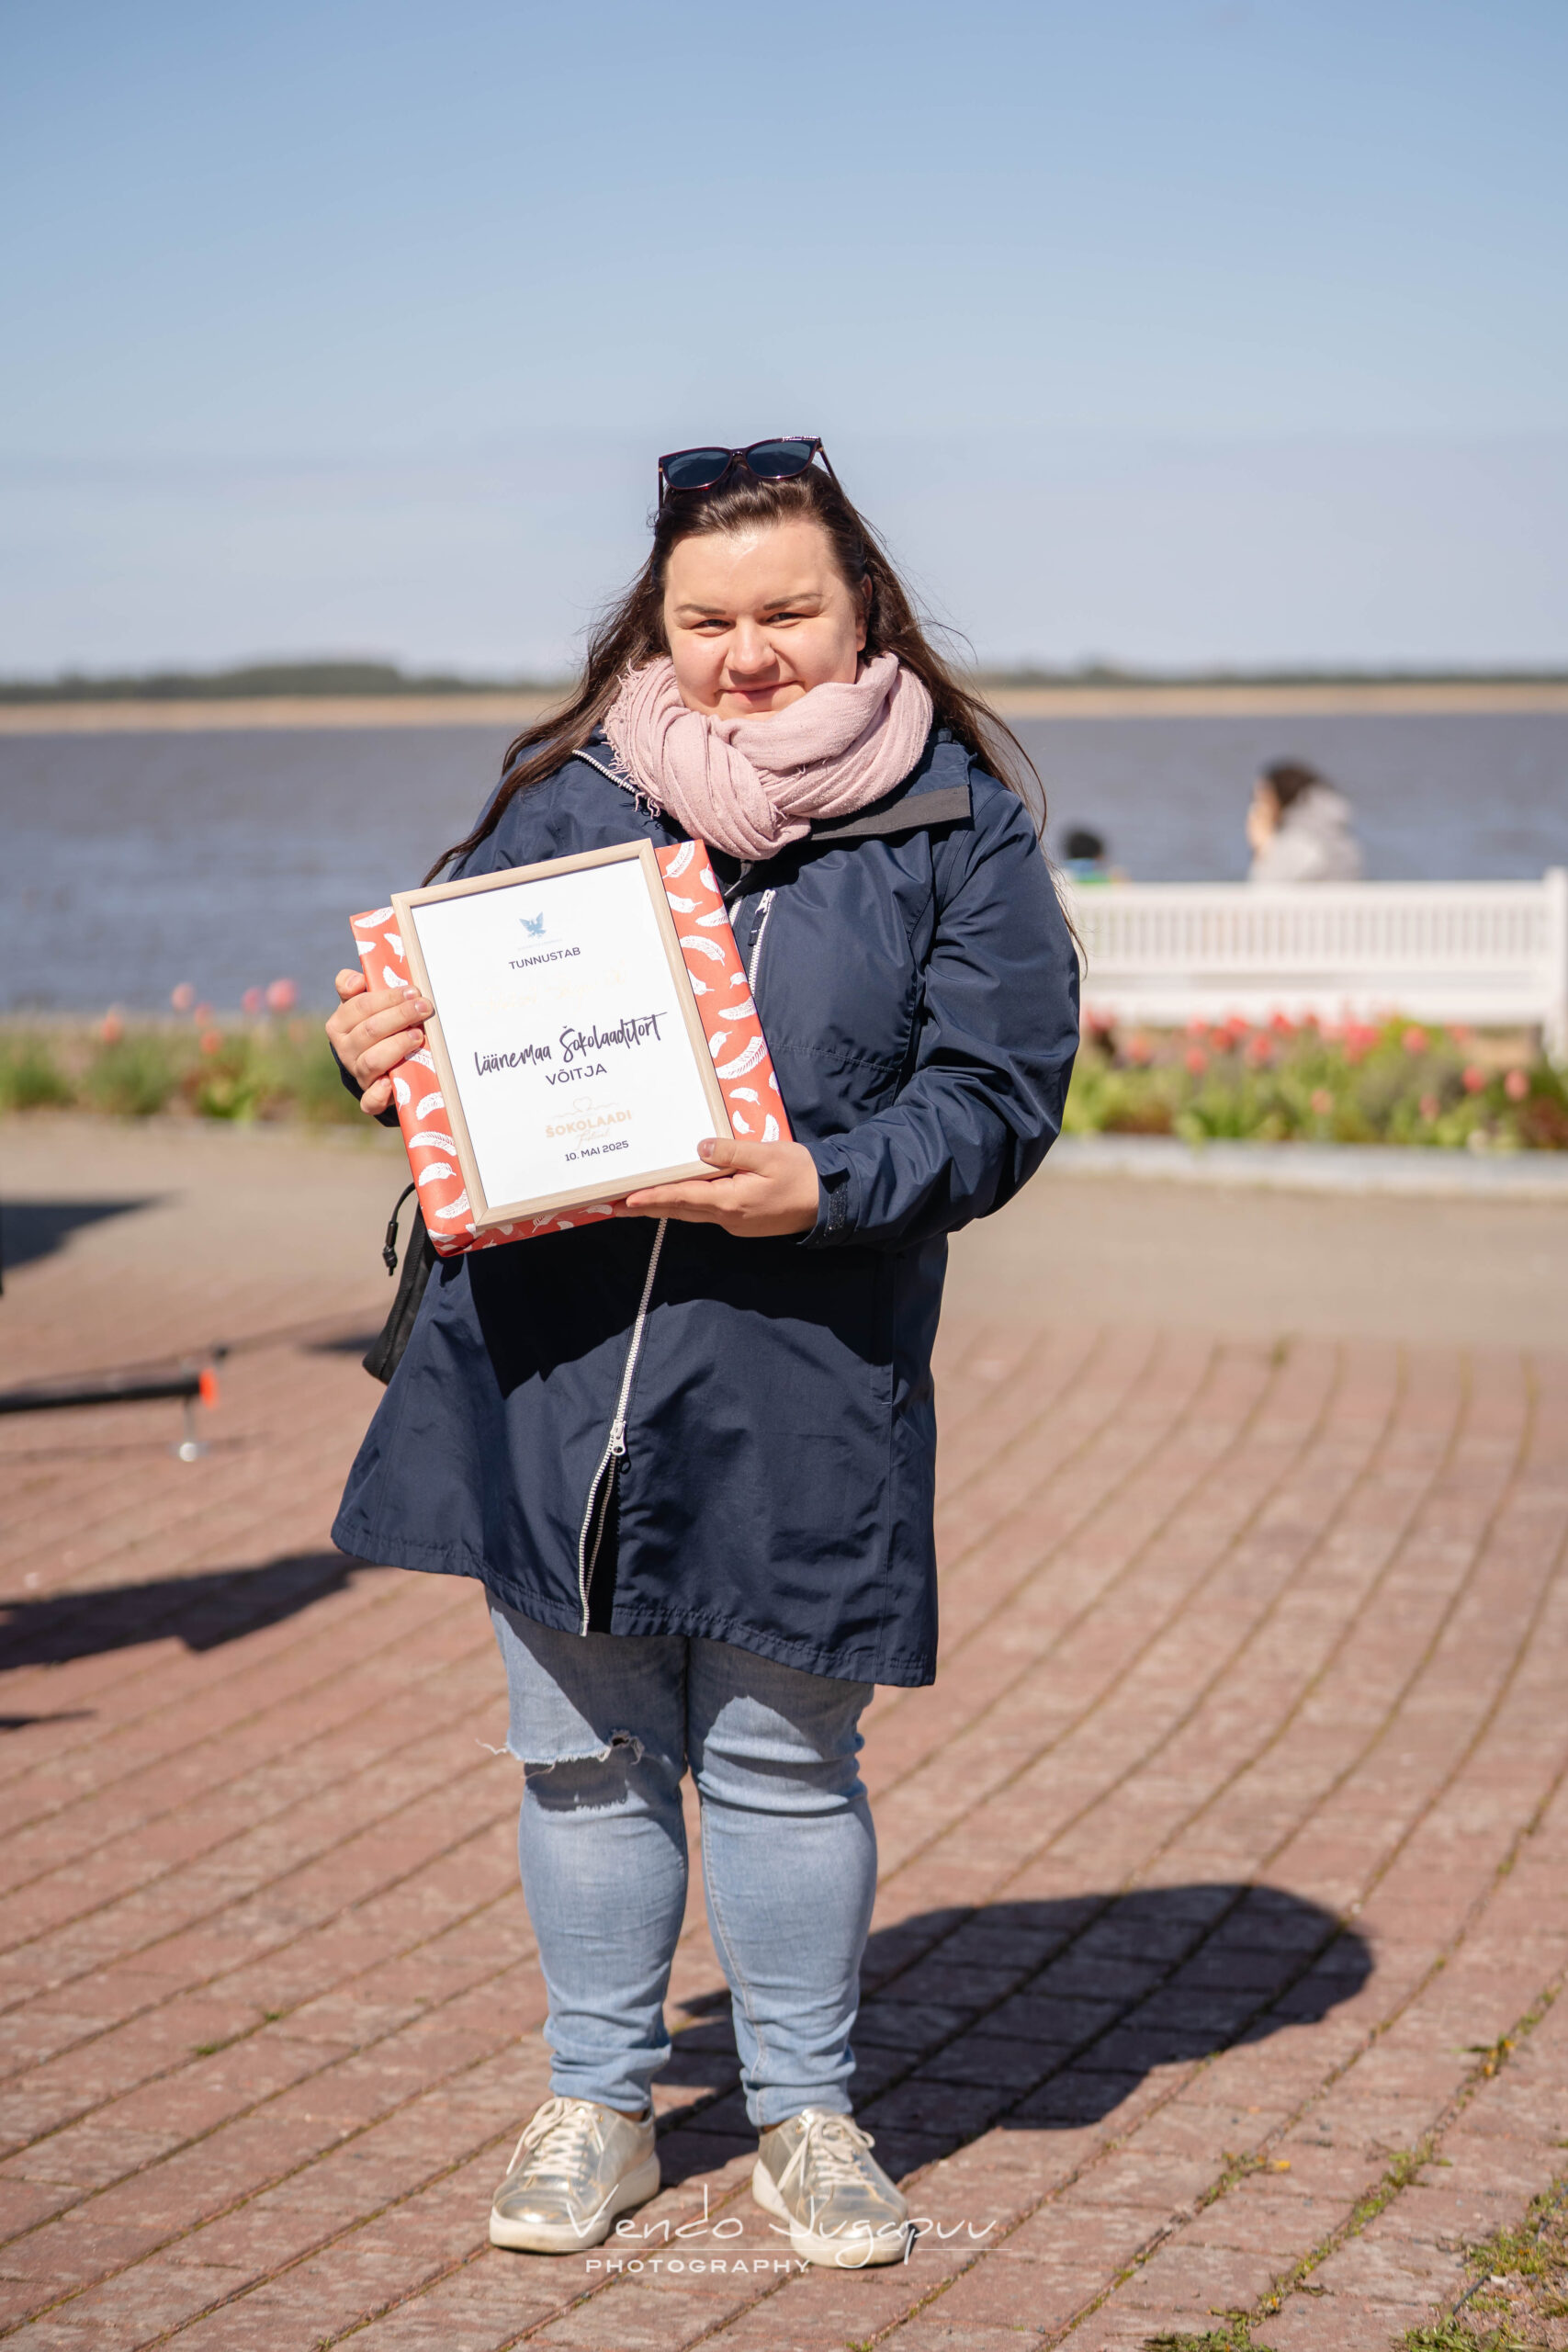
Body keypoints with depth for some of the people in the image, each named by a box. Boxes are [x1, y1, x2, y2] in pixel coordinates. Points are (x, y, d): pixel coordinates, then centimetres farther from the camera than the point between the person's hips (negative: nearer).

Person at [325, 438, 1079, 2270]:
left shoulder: (954, 823, 1)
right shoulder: (565, 796, 7)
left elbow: (997, 1094, -4)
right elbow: (454, 994, 13)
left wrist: (823, 1187, -19)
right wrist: (380, 1043, -10)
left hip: (802, 1379, -2)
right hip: (555, 1361, 2)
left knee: (783, 1761, 9)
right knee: (582, 1751, 11)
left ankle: (804, 2117, 25)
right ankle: (595, 2103, 28)